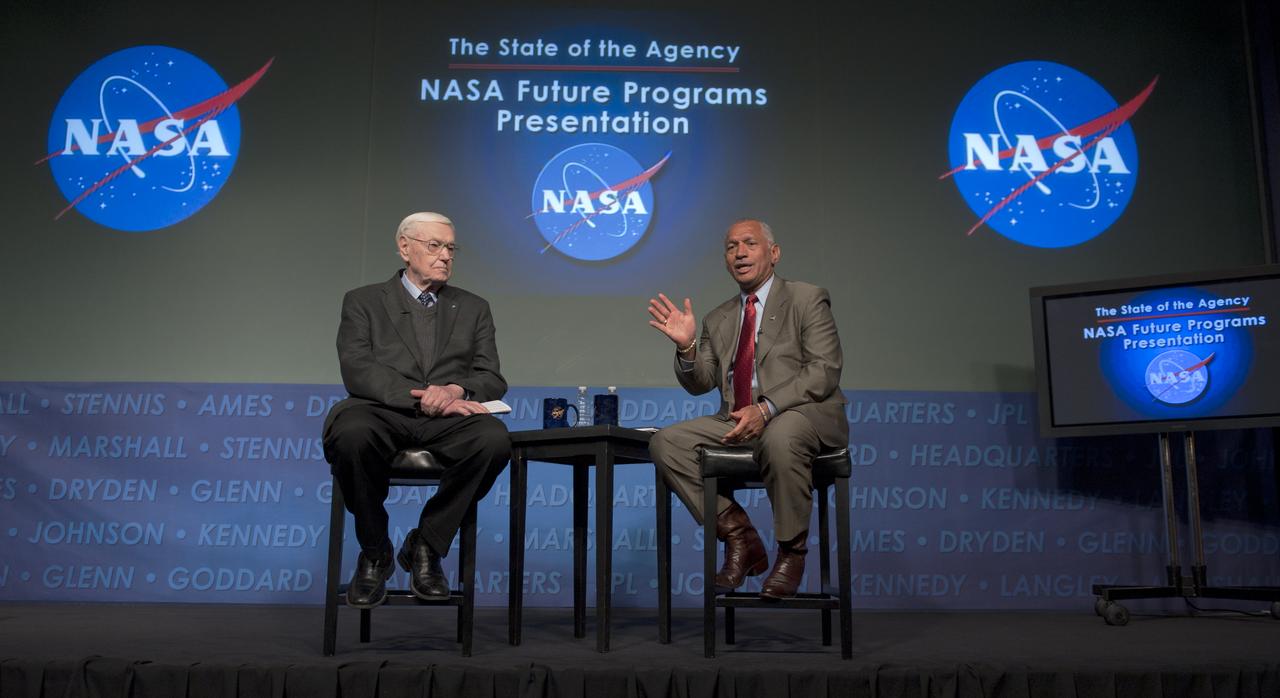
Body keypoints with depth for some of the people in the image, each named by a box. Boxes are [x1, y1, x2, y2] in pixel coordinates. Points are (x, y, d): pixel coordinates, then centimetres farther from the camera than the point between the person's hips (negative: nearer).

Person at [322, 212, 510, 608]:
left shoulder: (473, 308, 24)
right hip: (382, 412, -1)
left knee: (495, 439, -33)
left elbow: (492, 379, 13)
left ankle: (426, 546, -8)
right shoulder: (363, 302, 16)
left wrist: (457, 390, -11)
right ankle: (375, 553, -9)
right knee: (350, 435, -38)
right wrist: (421, 396, -15)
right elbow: (357, 371, -1)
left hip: (449, 419, 2)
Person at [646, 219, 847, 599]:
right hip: (738, 423, 5)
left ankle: (791, 552, -18)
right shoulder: (718, 319, 20)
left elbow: (824, 371, -9)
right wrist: (687, 345, -7)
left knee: (780, 437, -40)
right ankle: (739, 536, -8)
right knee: (666, 443, -17)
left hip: (805, 415, -5)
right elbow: (701, 383, 14)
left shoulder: (808, 299, 4)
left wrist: (766, 409, -21)